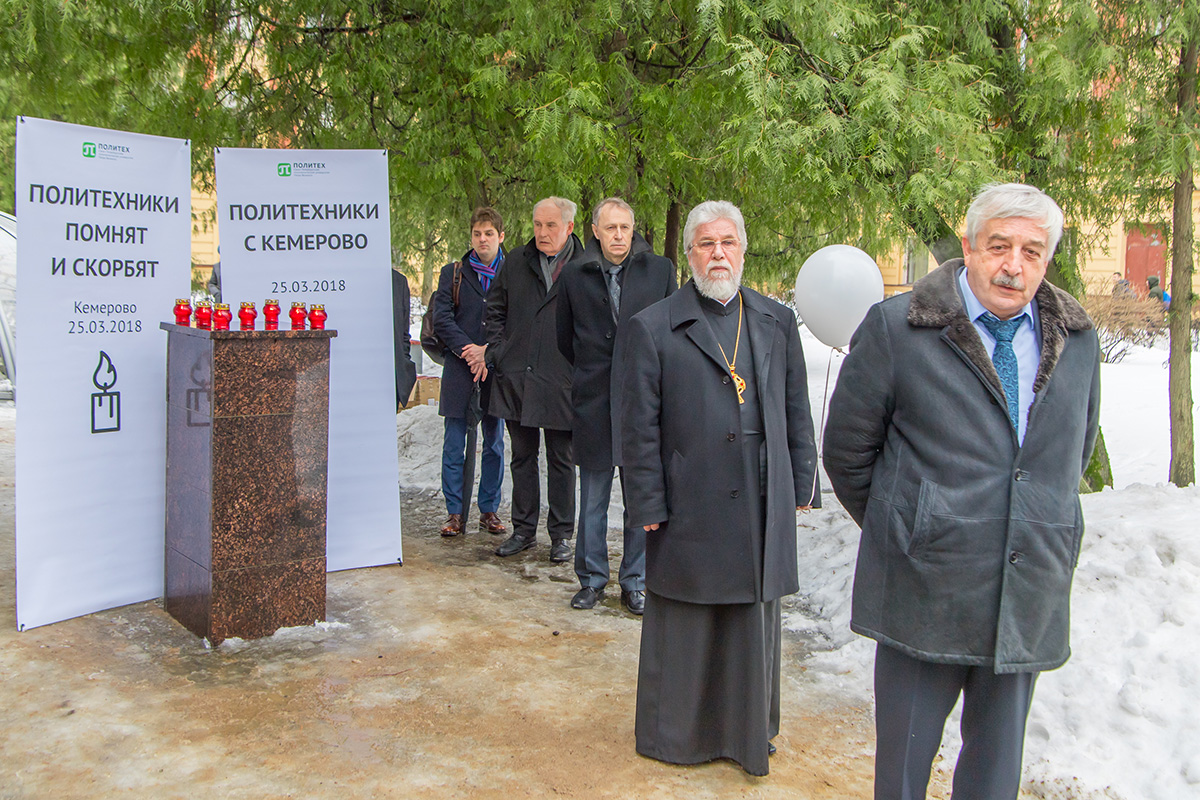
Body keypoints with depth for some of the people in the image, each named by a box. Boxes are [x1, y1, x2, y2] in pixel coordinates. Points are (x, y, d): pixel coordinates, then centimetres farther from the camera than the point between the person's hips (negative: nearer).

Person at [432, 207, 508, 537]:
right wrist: (468, 350, -13)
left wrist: (488, 351, -13)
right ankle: (455, 514, 9)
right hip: (459, 371, 0)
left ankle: (489, 510, 18)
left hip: (496, 370, 0)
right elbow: (441, 319, -1)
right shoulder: (453, 273, 6)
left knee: (494, 445, 8)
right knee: (454, 446, 1)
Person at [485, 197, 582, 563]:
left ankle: (561, 534, 18)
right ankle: (524, 530, 24)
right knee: (522, 456, 12)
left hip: (561, 382, -3)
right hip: (516, 378, 4)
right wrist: (497, 351, 6)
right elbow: (495, 309, 17)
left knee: (561, 460, 6)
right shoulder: (516, 262, 8)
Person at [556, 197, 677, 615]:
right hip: (593, 404, 1)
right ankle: (591, 578, 23)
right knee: (592, 500, 8)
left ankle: (634, 582, 18)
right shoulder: (575, 275, 5)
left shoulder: (660, 270, 3)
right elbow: (565, 338, 16)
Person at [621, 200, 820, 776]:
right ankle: (674, 734, 29)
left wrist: (802, 483, 9)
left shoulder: (777, 322, 10)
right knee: (685, 629, 10)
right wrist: (647, 505, -8)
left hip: (763, 510, 4)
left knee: (755, 623, 15)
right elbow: (640, 427, -5)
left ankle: (748, 731, 34)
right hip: (690, 508, -3)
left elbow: (796, 410, 12)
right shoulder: (653, 328, -3)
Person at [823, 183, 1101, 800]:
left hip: (1030, 598, 4)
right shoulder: (896, 327, -7)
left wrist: (1045, 529, 16)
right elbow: (846, 450, 0)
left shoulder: (1076, 338, 6)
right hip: (924, 589, -3)